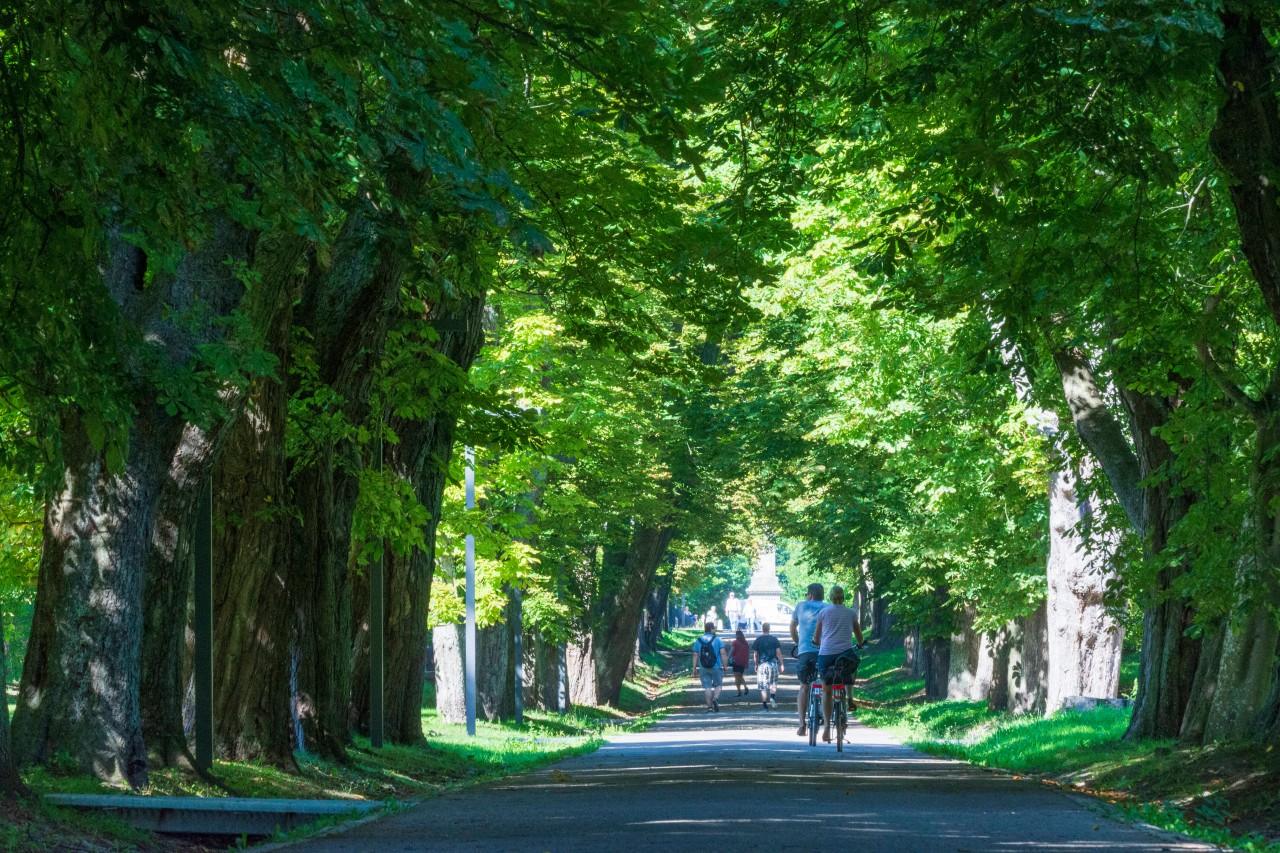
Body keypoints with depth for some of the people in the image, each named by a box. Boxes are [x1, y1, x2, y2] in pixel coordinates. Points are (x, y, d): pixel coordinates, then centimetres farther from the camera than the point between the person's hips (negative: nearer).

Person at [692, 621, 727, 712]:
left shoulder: (698, 641, 5)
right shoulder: (717, 640, -3)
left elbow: (695, 655, 3)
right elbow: (722, 653, -8)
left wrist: (694, 668, 6)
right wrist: (724, 665, 0)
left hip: (703, 669, 2)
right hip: (716, 667, -2)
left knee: (707, 687, 4)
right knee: (717, 685, 11)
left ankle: (709, 706, 3)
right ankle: (715, 698, -15)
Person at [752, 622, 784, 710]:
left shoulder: (758, 640, 1)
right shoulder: (774, 639, 0)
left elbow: (756, 654, 5)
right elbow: (778, 653, -2)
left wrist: (756, 665, 17)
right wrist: (781, 664, 3)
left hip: (762, 665, 0)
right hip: (773, 664, 0)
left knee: (763, 686, 3)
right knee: (773, 683, 16)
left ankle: (765, 705, -1)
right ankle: (772, 697, -10)